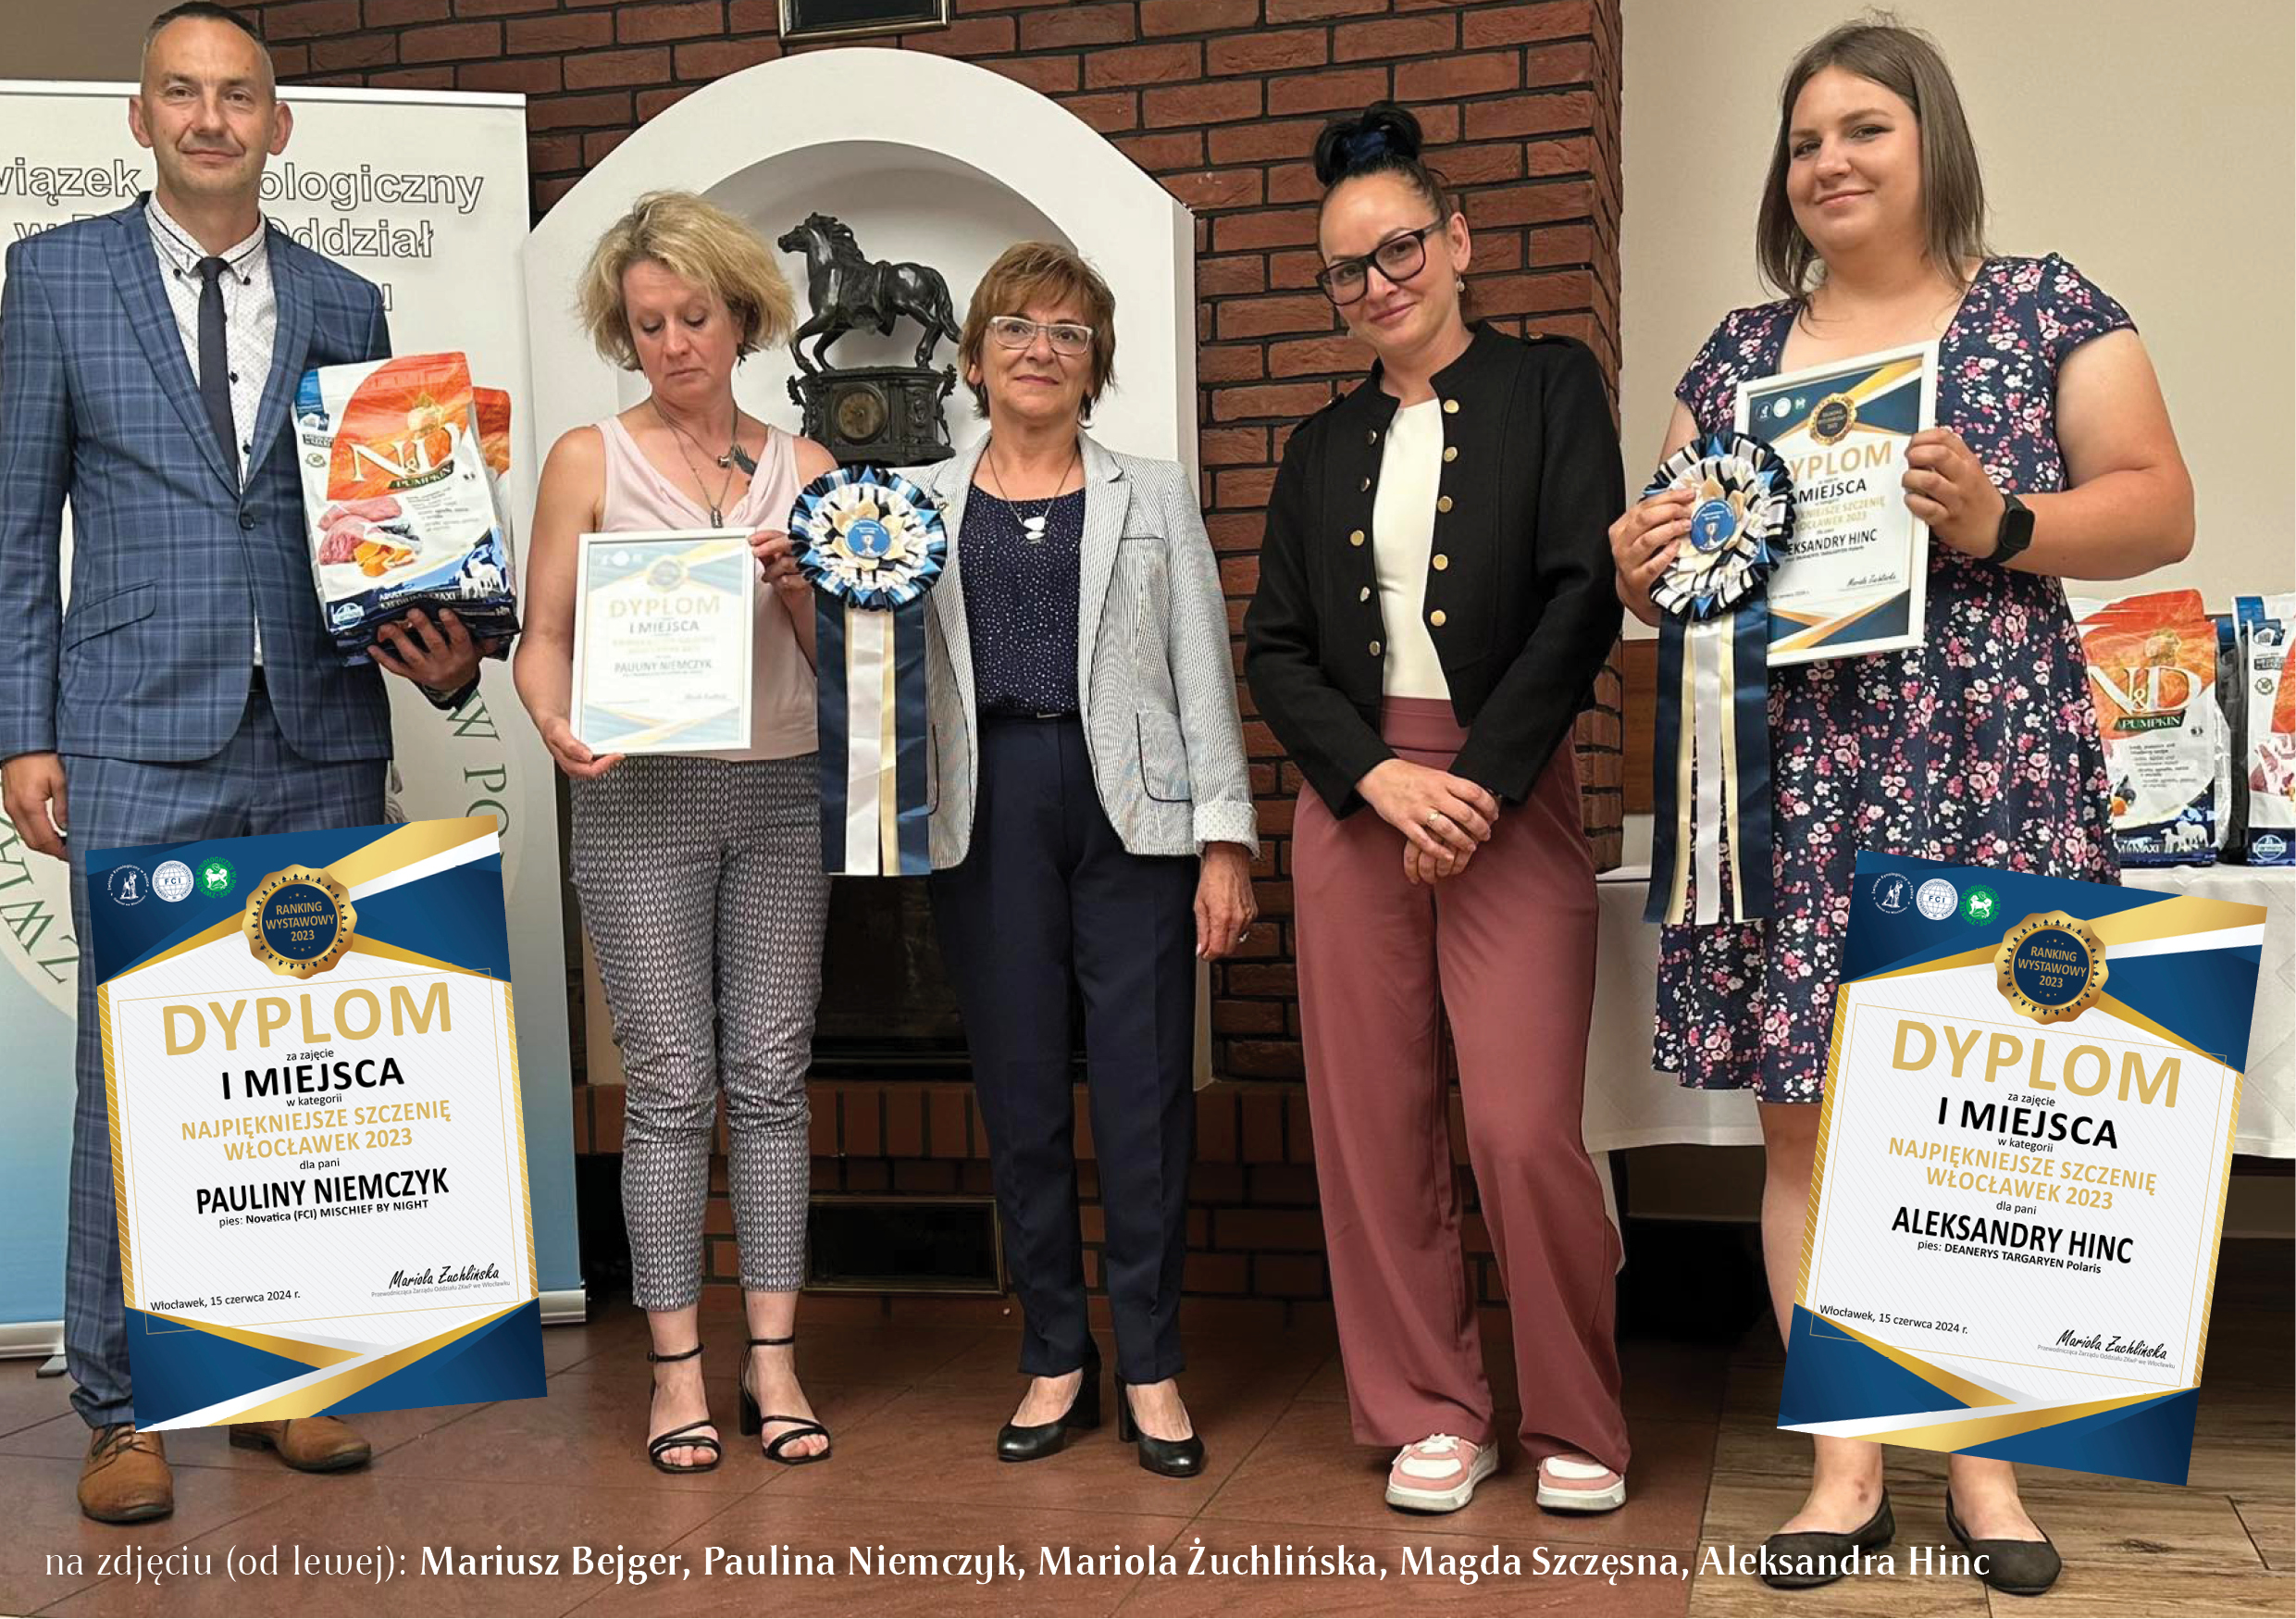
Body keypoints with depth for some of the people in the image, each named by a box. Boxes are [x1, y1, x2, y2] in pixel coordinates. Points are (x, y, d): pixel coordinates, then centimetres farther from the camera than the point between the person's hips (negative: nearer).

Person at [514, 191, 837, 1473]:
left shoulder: (801, 467, 10)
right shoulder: (590, 461, 4)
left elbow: (837, 657, 10)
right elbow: (545, 635, 2)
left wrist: (796, 582, -9)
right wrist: (558, 723, -17)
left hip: (782, 792, 2)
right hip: (641, 796, -2)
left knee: (772, 1076, 4)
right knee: (671, 1083, -1)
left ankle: (774, 1363, 12)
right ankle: (679, 1370, 10)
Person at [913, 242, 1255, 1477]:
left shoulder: (1154, 495, 12)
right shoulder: (918, 503, 13)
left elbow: (1204, 672, 6)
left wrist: (1225, 840, -2)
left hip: (1130, 807, -1)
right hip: (987, 811, 1)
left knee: (1146, 1088, -1)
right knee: (1018, 1089, 4)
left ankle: (1150, 1365, 12)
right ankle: (1055, 1359, 19)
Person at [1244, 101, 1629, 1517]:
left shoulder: (1550, 387, 5)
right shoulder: (1323, 447, 16)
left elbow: (1584, 599, -6)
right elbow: (1275, 646, 9)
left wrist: (1479, 786, -12)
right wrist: (1379, 777, -8)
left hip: (1509, 794, -4)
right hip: (1355, 798, 4)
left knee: (1523, 1132, -9)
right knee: (1374, 1125, 4)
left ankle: (1577, 1425, 13)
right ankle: (1431, 1414, 19)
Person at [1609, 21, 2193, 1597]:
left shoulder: (2046, 308, 6)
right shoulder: (1736, 350, 15)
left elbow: (2160, 511, 1)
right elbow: (1683, 552, 18)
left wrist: (1997, 524, -16)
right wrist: (1641, 567, -5)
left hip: (1986, 770, -2)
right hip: (1789, 782, 3)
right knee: (1804, 1115, 1)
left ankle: (1985, 1454, 17)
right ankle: (1846, 1460, 12)